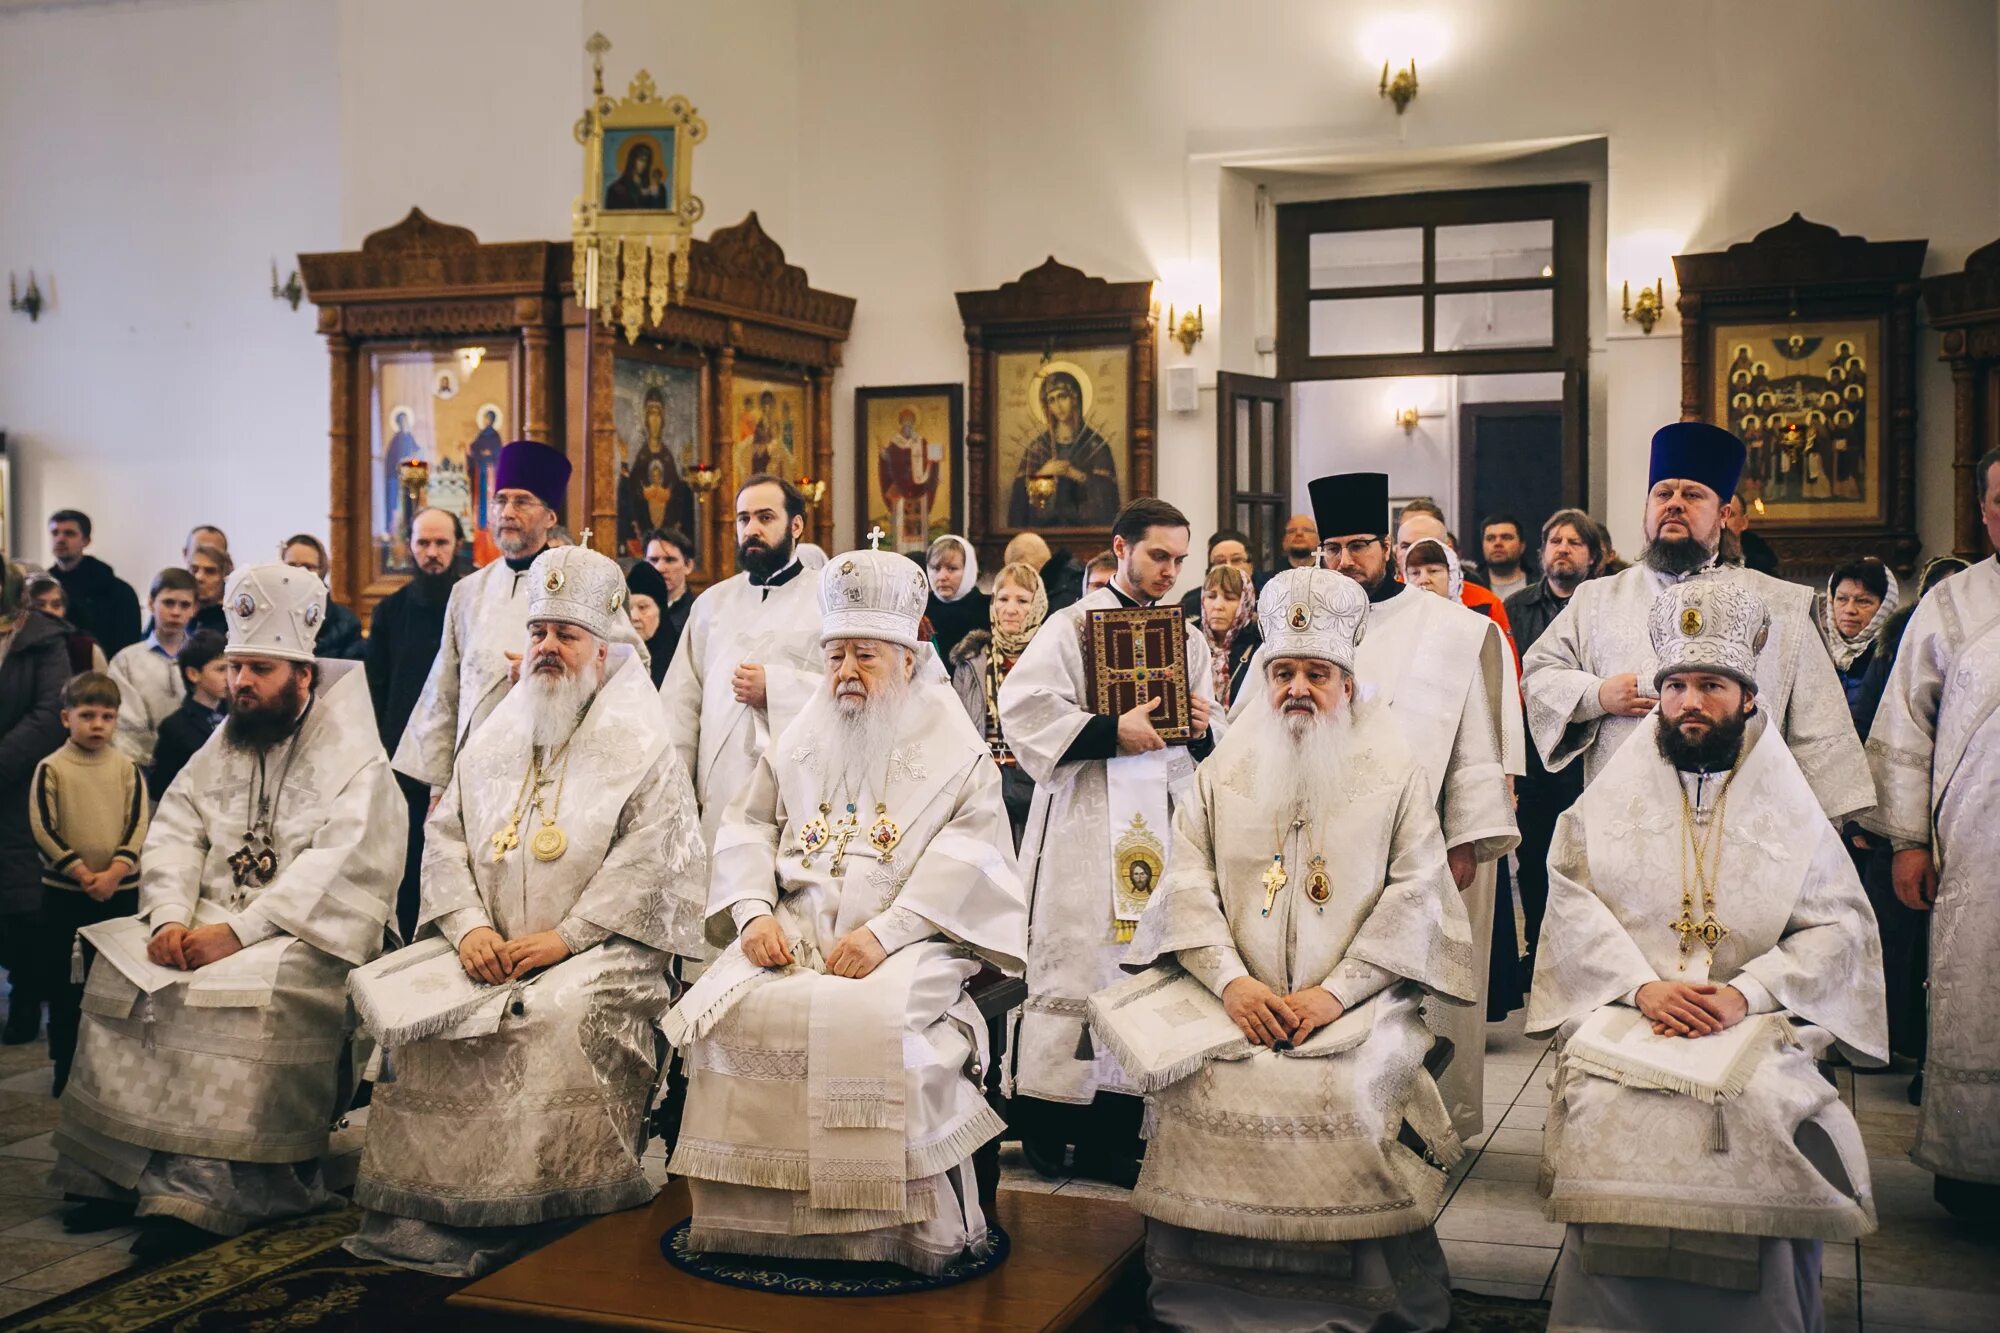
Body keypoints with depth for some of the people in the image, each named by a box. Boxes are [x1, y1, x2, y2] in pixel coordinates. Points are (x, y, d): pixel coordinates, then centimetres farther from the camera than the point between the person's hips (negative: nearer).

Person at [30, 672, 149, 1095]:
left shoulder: (127, 768, 1)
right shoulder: (51, 769, -4)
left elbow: (138, 825, -3)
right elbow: (44, 829, -9)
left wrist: (113, 873, -16)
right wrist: (82, 874, -15)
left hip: (120, 889, 1)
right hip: (63, 890, -1)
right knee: (64, 982, 6)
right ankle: (65, 1065, 16)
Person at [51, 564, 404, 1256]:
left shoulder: (356, 763, -6)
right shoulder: (219, 753, 17)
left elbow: (336, 870, -18)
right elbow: (172, 836, 7)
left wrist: (238, 932, -25)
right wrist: (170, 918, -13)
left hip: (306, 938, -6)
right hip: (211, 921, 7)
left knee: (239, 992, -33)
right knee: (120, 974, -16)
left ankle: (200, 1194, -31)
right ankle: (120, 1171, -13)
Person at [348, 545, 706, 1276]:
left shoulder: (640, 747, 2)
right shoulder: (494, 739, 18)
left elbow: (651, 858, -10)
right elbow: (446, 836, 11)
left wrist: (564, 937, -18)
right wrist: (468, 925, -7)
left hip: (597, 951, -5)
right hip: (488, 948, 5)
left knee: (563, 1016, -34)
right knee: (402, 1000, -20)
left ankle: (523, 1211, -23)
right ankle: (422, 1202, -15)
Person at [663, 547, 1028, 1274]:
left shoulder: (950, 744, 7)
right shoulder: (801, 738, 21)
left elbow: (971, 851, -6)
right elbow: (748, 825, 15)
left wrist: (885, 931, -19)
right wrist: (754, 911, -6)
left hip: (908, 939, -4)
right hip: (794, 932, 4)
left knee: (871, 1023, -35)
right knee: (728, 1012, -25)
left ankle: (889, 1231, -18)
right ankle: (756, 1220, -11)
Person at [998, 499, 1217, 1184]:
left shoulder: (1188, 638, 17)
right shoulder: (1073, 625, 0)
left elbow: (1203, 747, 23)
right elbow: (1023, 706, -14)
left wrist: (1202, 730, -1)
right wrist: (1113, 731, -17)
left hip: (1161, 821, 5)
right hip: (1084, 828, -5)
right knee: (1074, 965, -8)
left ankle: (1111, 1139, 11)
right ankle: (1044, 1126, 0)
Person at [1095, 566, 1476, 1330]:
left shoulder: (1393, 775, 9)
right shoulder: (1224, 773, 15)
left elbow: (1416, 894, -1)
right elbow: (1189, 882, 4)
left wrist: (1336, 990, -13)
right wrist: (1232, 980, -13)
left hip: (1357, 1001, -2)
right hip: (1232, 999, 2)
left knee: (1347, 1090, -29)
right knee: (1206, 1089, -25)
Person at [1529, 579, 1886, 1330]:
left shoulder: (1790, 808, 12)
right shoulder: (1610, 798, 13)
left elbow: (1839, 926, 3)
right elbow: (1573, 907, 3)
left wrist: (1746, 992, -12)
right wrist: (1642, 985, -13)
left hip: (1758, 1016, 0)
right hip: (1625, 1011, 0)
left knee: (1758, 1101, -30)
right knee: (1608, 1099, -29)